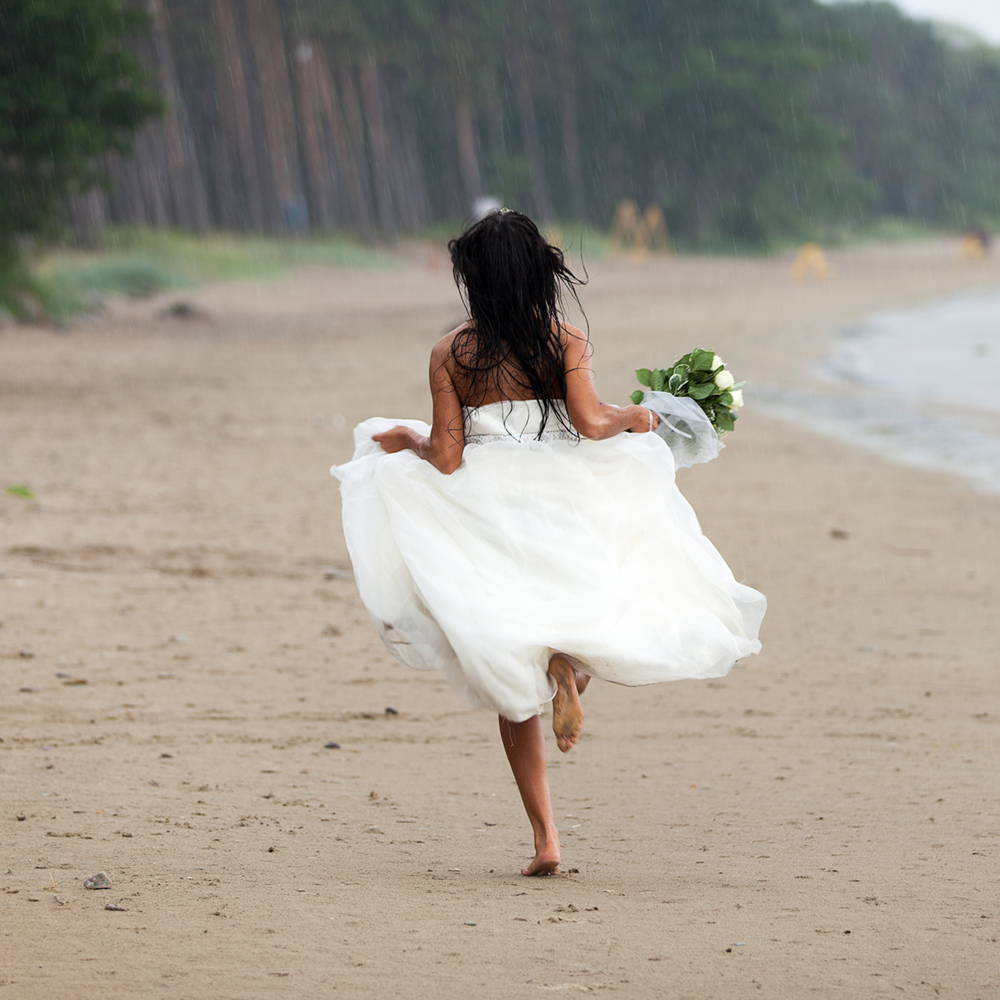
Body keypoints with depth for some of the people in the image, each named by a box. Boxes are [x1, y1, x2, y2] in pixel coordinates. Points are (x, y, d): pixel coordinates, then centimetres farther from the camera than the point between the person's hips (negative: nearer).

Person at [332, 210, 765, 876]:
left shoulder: (451, 354, -3)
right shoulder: (567, 344, -4)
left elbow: (446, 457, -7)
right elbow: (590, 422, -18)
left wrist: (402, 440, 12)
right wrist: (633, 418, 2)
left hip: (488, 519, 1)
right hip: (564, 514, -1)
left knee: (514, 692, 9)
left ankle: (545, 838, 2)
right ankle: (572, 659, -15)